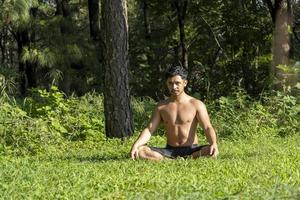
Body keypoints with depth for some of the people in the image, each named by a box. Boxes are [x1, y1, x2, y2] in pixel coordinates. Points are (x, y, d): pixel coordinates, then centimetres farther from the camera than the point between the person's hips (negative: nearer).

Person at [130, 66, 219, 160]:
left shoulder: (196, 105, 0)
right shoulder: (161, 107, 7)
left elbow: (207, 128, -8)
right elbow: (149, 129, 1)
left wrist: (214, 144, -31)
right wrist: (136, 145, -19)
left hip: (191, 150, -2)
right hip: (169, 151, 2)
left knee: (210, 151, -35)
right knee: (140, 151, -23)